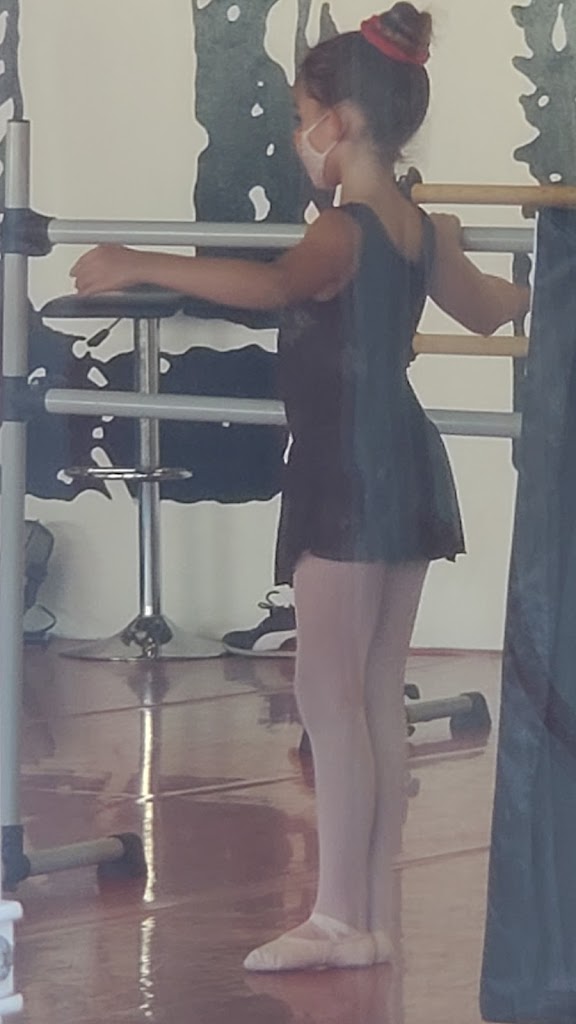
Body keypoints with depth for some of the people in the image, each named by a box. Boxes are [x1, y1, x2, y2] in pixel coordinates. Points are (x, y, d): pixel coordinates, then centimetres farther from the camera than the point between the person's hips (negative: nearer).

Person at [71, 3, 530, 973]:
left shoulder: (344, 231, -17)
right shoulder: (426, 232, 10)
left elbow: (272, 284, -39)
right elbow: (484, 307, 30)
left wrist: (140, 266, -45)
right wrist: (546, 283, 53)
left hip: (348, 481, -9)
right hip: (408, 474, 9)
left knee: (328, 694, -6)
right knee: (377, 700, 11)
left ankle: (339, 919, -6)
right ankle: (373, 918, 14)